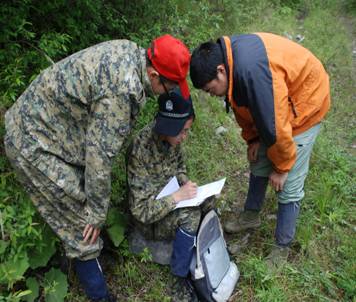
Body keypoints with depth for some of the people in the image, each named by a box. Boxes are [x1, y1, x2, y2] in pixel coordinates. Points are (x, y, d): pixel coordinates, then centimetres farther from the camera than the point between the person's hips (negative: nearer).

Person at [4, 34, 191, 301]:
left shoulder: (131, 51, -4)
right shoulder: (121, 89, -33)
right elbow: (100, 154, -26)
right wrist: (97, 212, -12)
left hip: (42, 120, 9)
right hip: (35, 143, -9)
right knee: (84, 225, 0)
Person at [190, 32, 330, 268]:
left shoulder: (252, 72, -39)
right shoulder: (226, 57, -10)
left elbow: (275, 126, -32)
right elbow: (244, 105, 5)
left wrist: (281, 167, -18)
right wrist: (253, 138, 2)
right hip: (271, 106, 8)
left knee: (288, 184, -4)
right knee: (259, 160, 16)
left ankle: (283, 247, 14)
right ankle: (251, 215, 37)